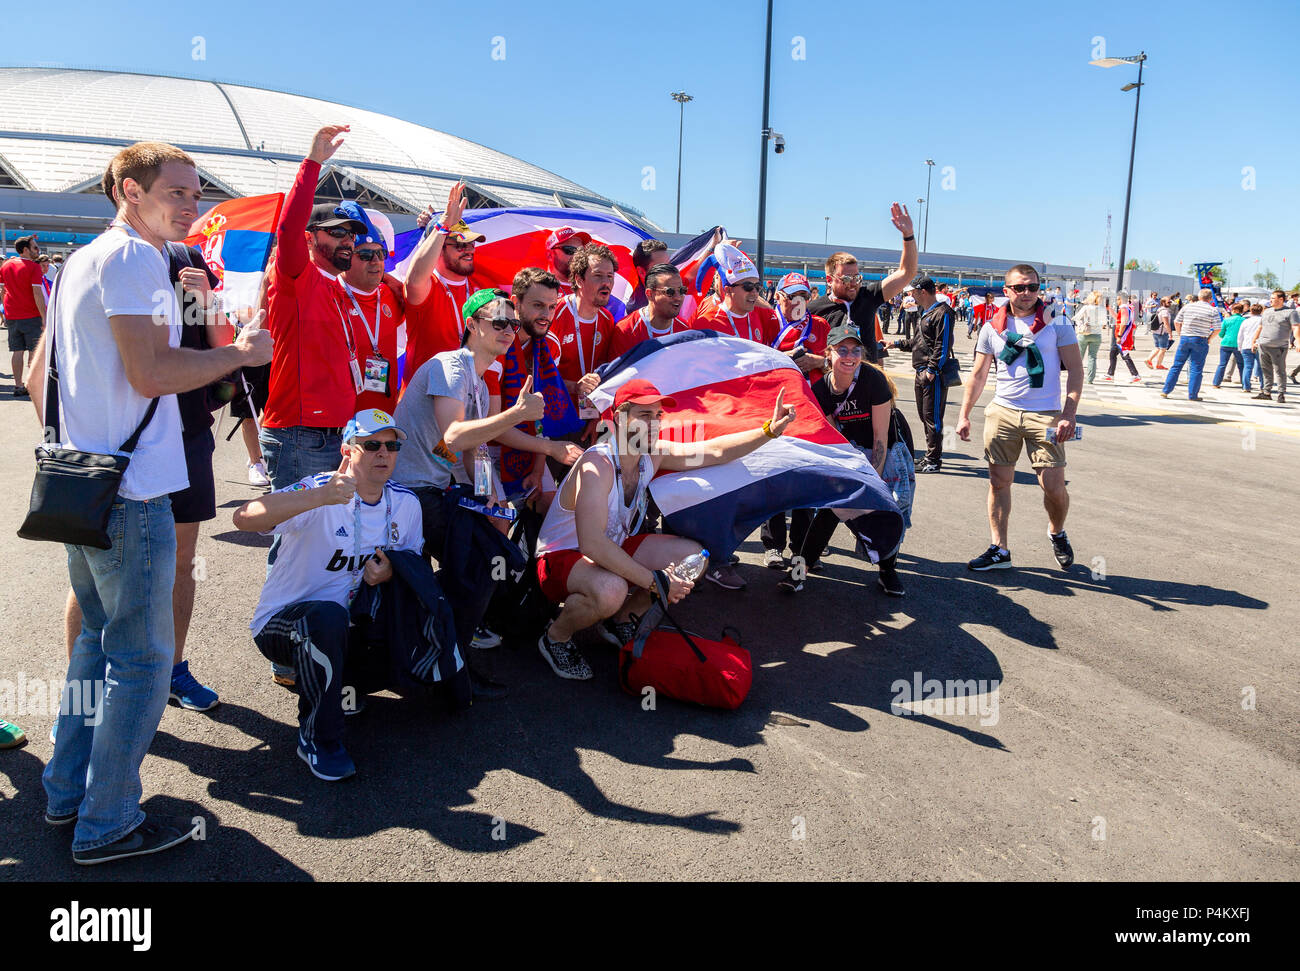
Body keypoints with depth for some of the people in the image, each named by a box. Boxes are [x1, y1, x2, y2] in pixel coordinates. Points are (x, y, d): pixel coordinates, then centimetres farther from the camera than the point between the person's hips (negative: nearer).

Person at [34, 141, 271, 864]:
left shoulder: (79, 261, 18)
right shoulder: (134, 256, -13)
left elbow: (37, 375, 22)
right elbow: (152, 373, -23)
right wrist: (240, 352, -12)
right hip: (130, 492, -10)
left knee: (100, 637, 21)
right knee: (141, 659, 0)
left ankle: (68, 793, 33)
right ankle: (108, 825, 11)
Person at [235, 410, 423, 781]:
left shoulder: (406, 503, -2)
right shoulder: (319, 490, -21)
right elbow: (244, 518, -36)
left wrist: (389, 572, -13)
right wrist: (318, 497, -50)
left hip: (350, 627, 6)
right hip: (279, 624, -6)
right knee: (328, 615, -38)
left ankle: (345, 684, 14)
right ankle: (318, 738, -19)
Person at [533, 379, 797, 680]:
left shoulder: (651, 454, -6)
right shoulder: (596, 466, -31)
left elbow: (713, 451, -1)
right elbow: (592, 544, -39)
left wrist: (769, 430, -13)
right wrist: (655, 581, -37)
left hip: (614, 548, 8)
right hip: (560, 558, -8)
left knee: (692, 555, -3)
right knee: (611, 590, -41)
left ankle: (619, 620, 13)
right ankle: (556, 637, -7)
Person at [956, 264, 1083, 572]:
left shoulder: (1056, 323, 0)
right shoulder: (992, 328, 7)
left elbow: (1075, 370, -1)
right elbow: (978, 376, 13)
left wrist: (1069, 415, -10)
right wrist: (964, 415, 7)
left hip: (1045, 415, -2)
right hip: (1002, 412, 2)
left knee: (1053, 486, -5)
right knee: (998, 481, 2)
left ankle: (1057, 533, 26)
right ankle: (999, 550, 12)